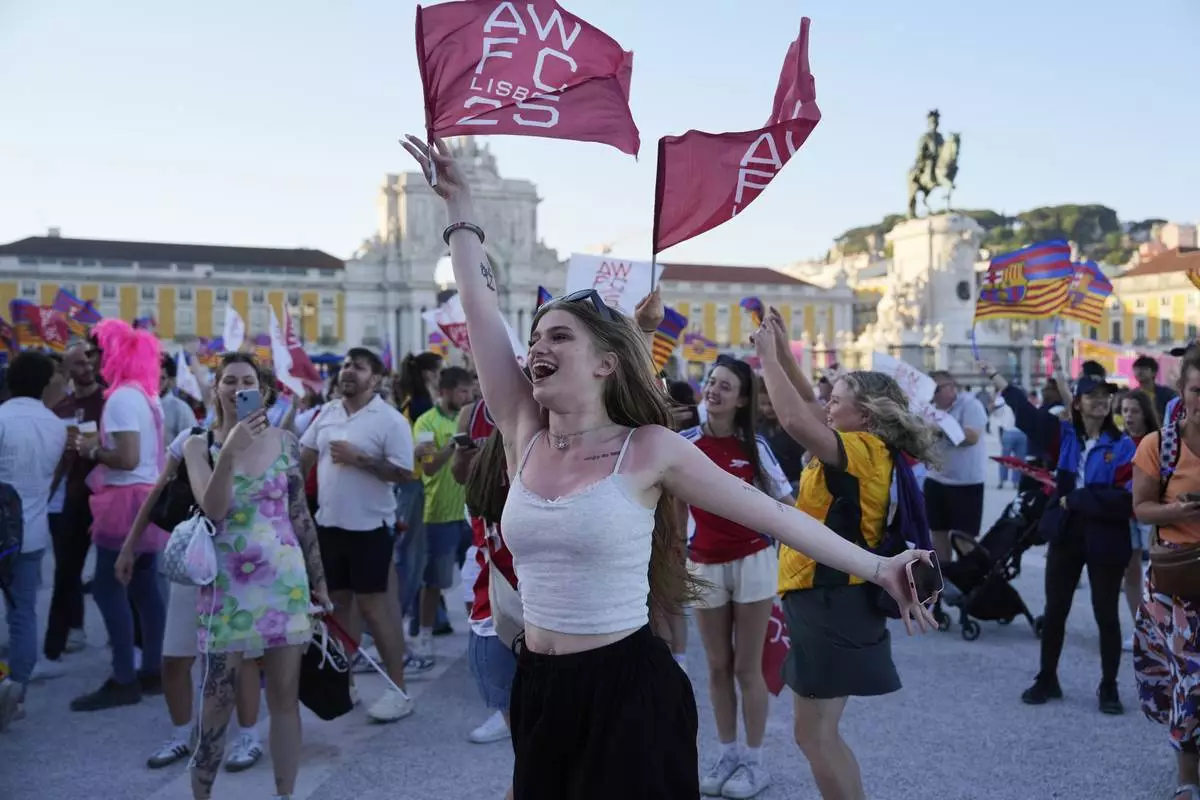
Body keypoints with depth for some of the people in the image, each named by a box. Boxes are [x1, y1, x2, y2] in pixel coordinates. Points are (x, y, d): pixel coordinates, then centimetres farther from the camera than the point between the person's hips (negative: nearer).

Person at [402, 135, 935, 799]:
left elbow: (773, 513, -7)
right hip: (539, 689, 5)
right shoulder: (526, 438, 1)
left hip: (628, 690, -4)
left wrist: (876, 568, -11)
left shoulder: (650, 450, -9)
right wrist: (459, 204, 5)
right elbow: (481, 311, 1)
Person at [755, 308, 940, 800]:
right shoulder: (865, 451, 10)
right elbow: (809, 407, 22)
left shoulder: (864, 450, -16)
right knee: (821, 733, 18)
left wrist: (768, 356, -21)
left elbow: (795, 419, -33)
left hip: (831, 603, -10)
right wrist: (782, 353, 13)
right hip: (829, 599, 10)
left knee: (812, 734, -2)